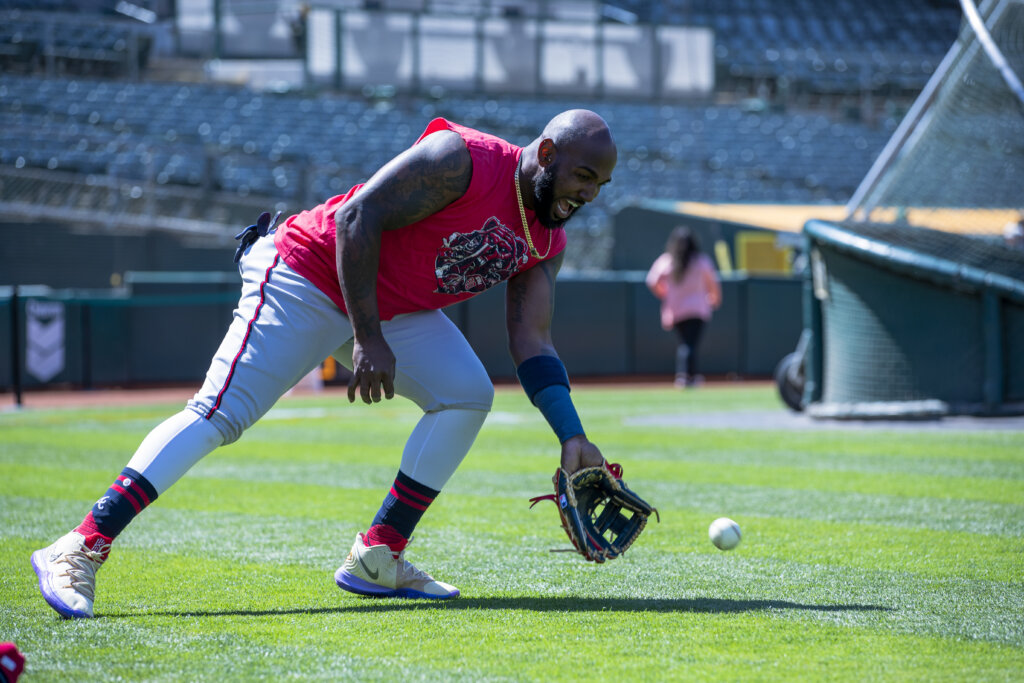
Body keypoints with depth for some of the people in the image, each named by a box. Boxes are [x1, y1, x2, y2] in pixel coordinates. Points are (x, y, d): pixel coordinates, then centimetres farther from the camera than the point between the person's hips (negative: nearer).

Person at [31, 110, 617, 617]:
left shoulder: (547, 239, 0)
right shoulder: (460, 161, -24)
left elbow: (532, 340, 1)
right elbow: (357, 219, -26)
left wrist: (572, 436, -10)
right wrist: (368, 339, -27)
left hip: (397, 310, 8)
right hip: (308, 278, -8)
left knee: (467, 393, -8)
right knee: (220, 414, -18)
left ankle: (378, 558, -1)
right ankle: (80, 551, -21)